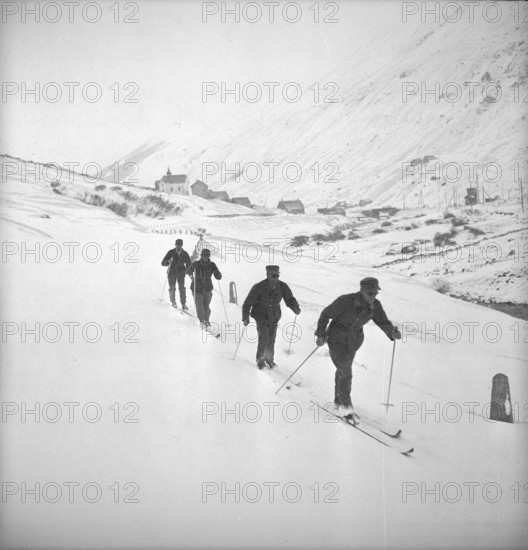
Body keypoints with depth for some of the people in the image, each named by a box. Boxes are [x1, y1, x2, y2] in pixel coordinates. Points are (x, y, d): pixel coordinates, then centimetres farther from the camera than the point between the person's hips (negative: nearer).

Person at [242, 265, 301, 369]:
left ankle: (269, 359, 31)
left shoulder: (282, 287, -12)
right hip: (261, 315, -3)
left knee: (271, 339, 7)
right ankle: (260, 360, 11)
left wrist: (295, 308, -26)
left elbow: (289, 299, -6)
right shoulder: (258, 287, -21)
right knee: (264, 338, -11)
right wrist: (245, 318, -15)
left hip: (274, 317, 3)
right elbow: (248, 303, -14)